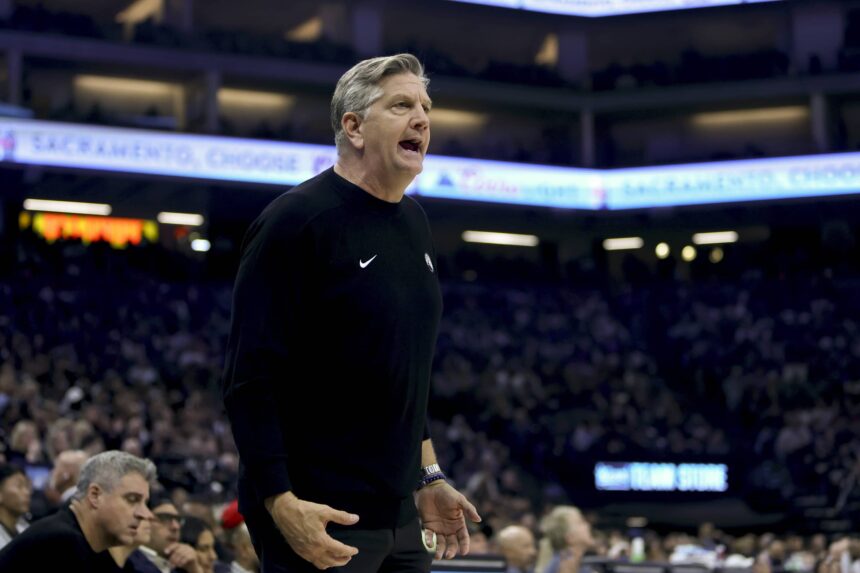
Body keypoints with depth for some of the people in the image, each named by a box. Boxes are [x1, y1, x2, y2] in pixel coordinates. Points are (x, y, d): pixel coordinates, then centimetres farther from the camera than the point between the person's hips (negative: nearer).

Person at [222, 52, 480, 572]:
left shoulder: (414, 223, 12)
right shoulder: (299, 220, -12)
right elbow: (250, 379, -16)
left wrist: (428, 476, 18)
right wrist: (282, 502, -21)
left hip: (398, 514, 8)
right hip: (317, 518, -8)